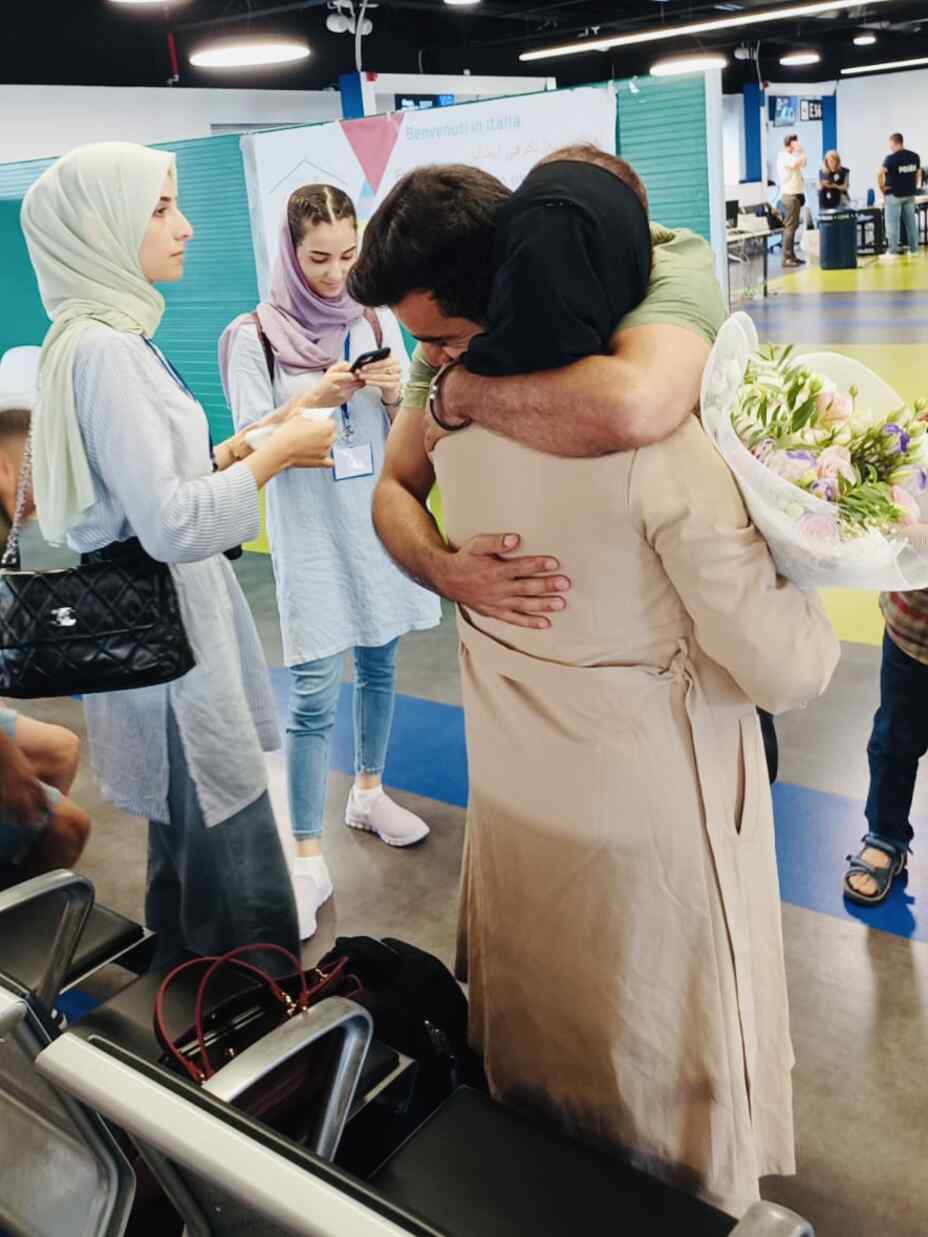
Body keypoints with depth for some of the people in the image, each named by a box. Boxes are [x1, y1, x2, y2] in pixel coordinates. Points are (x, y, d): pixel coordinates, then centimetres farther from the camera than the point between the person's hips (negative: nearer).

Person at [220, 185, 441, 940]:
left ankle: (369, 794, 36)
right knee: (315, 693, -6)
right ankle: (309, 860, 1)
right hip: (311, 532, -4)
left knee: (380, 666, 15)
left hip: (382, 517, 4)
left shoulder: (378, 322, 5)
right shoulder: (255, 337, -6)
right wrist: (314, 400, -22)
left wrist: (397, 396, -15)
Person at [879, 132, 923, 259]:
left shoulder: (891, 158, -16)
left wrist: (881, 187, -13)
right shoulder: (915, 156, 5)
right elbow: (919, 173, 15)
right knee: (911, 222, 12)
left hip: (894, 195, -6)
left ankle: (893, 251, -2)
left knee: (893, 223, -1)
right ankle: (914, 249, 16)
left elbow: (881, 173, -27)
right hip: (910, 194, 6)